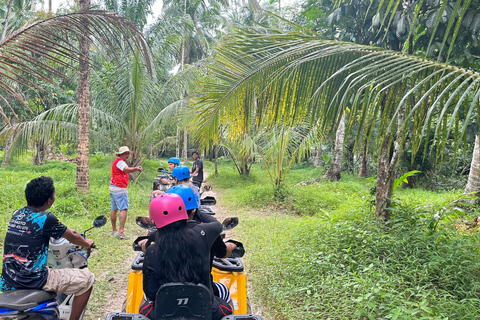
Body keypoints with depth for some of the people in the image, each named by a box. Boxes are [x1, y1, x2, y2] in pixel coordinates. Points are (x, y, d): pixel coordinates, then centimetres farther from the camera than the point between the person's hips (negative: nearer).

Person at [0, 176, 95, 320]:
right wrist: (87, 244, 20)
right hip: (33, 280, -8)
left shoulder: (17, 214, 7)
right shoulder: (45, 218, -16)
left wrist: (67, 231, 38)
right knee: (87, 279, -1)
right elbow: (72, 238, -1)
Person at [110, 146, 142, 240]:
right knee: (123, 209, -14)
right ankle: (121, 231, -19)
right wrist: (137, 168, -42)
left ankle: (114, 230, 24)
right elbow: (127, 170, -29)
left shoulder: (118, 162, 23)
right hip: (119, 189, -11)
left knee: (114, 209, 14)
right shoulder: (120, 162, -11)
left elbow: (127, 170, 16)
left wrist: (136, 168, 3)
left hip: (113, 188, 11)